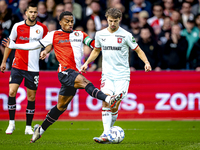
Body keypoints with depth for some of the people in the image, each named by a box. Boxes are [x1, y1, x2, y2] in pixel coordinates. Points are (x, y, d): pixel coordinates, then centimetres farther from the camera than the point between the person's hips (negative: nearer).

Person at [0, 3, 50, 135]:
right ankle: (11, 123, 1)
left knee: (31, 97, 3)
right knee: (12, 92, -13)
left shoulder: (42, 28, 0)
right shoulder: (17, 26, 0)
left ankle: (28, 127, 14)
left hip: (33, 68, 0)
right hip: (17, 65, 0)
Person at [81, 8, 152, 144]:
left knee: (115, 105, -6)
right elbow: (96, 50, 25)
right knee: (106, 100, -17)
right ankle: (106, 134, -23)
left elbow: (138, 50, 4)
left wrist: (146, 62, -12)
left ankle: (109, 130, 15)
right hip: (107, 75, 2)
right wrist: (87, 63, 15)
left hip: (122, 75, -2)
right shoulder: (100, 35, 8)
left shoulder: (126, 35, -2)